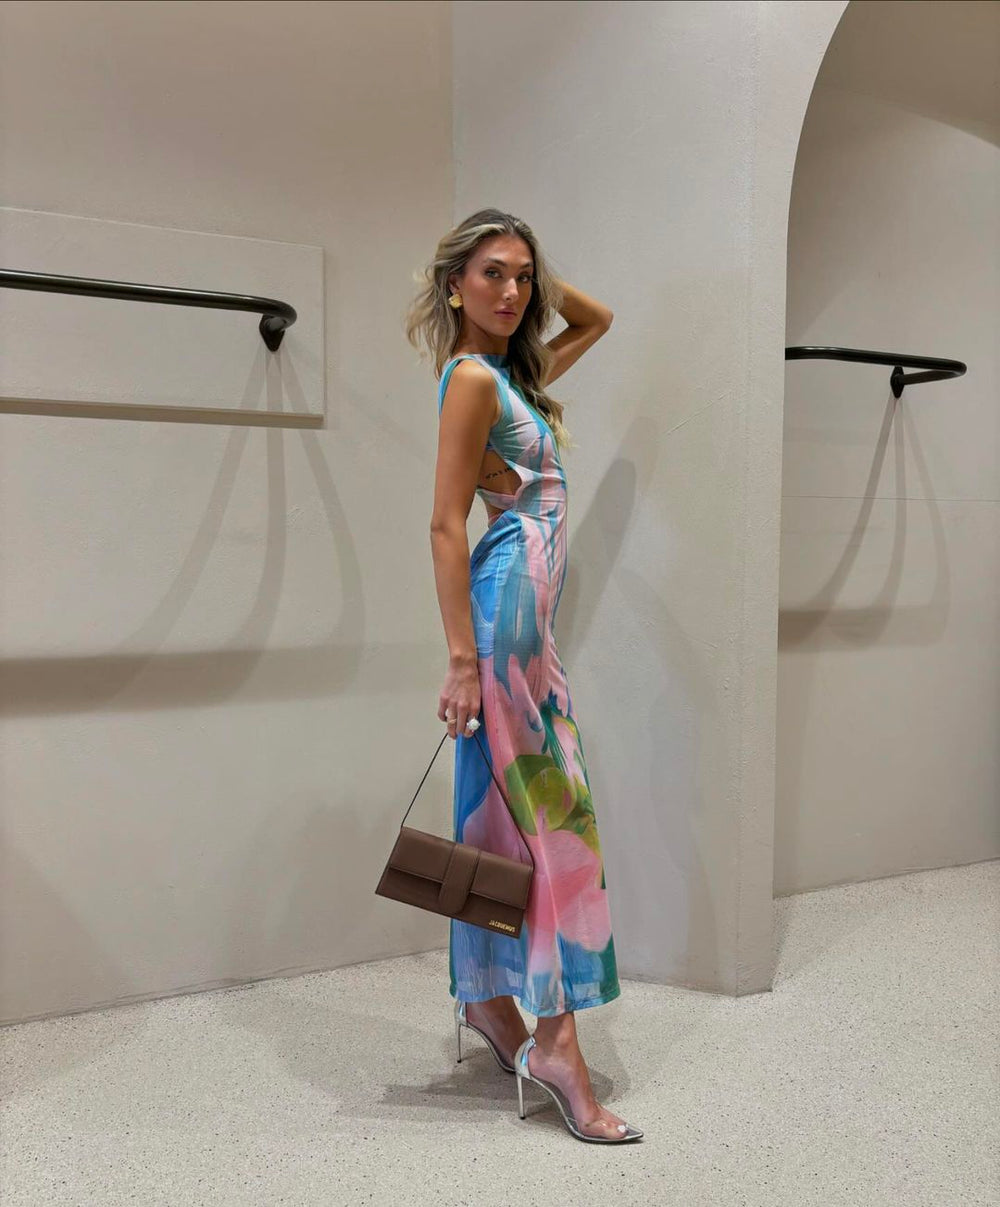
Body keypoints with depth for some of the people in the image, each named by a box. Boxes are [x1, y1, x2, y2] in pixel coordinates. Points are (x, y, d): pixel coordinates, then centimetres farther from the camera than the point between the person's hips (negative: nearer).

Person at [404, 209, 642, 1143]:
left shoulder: (514, 374, 16)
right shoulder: (472, 378, -9)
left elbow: (598, 320, 32)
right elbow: (446, 525, -15)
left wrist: (538, 272, 16)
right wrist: (461, 659, -19)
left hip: (528, 610, 9)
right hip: (508, 601, -9)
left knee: (506, 807, 12)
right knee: (544, 808, -8)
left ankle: (489, 1001, 25)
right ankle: (553, 1041, 0)